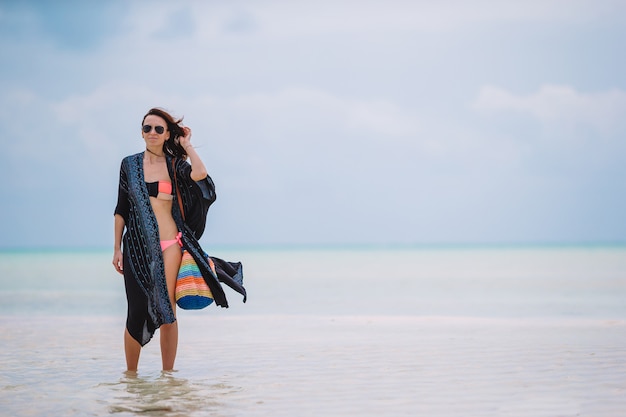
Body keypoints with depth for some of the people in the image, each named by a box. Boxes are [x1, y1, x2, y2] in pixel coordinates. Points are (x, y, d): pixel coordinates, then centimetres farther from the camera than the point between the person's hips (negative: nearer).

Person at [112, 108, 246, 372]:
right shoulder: (129, 164, 8)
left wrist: (187, 144, -3)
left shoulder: (174, 164, 6)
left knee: (167, 311, 0)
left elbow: (200, 174, -17)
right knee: (138, 311, -1)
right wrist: (117, 248, 5)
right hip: (138, 247, 0)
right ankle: (131, 374, 9)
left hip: (169, 246, 0)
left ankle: (167, 374, 6)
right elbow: (121, 209, 9)